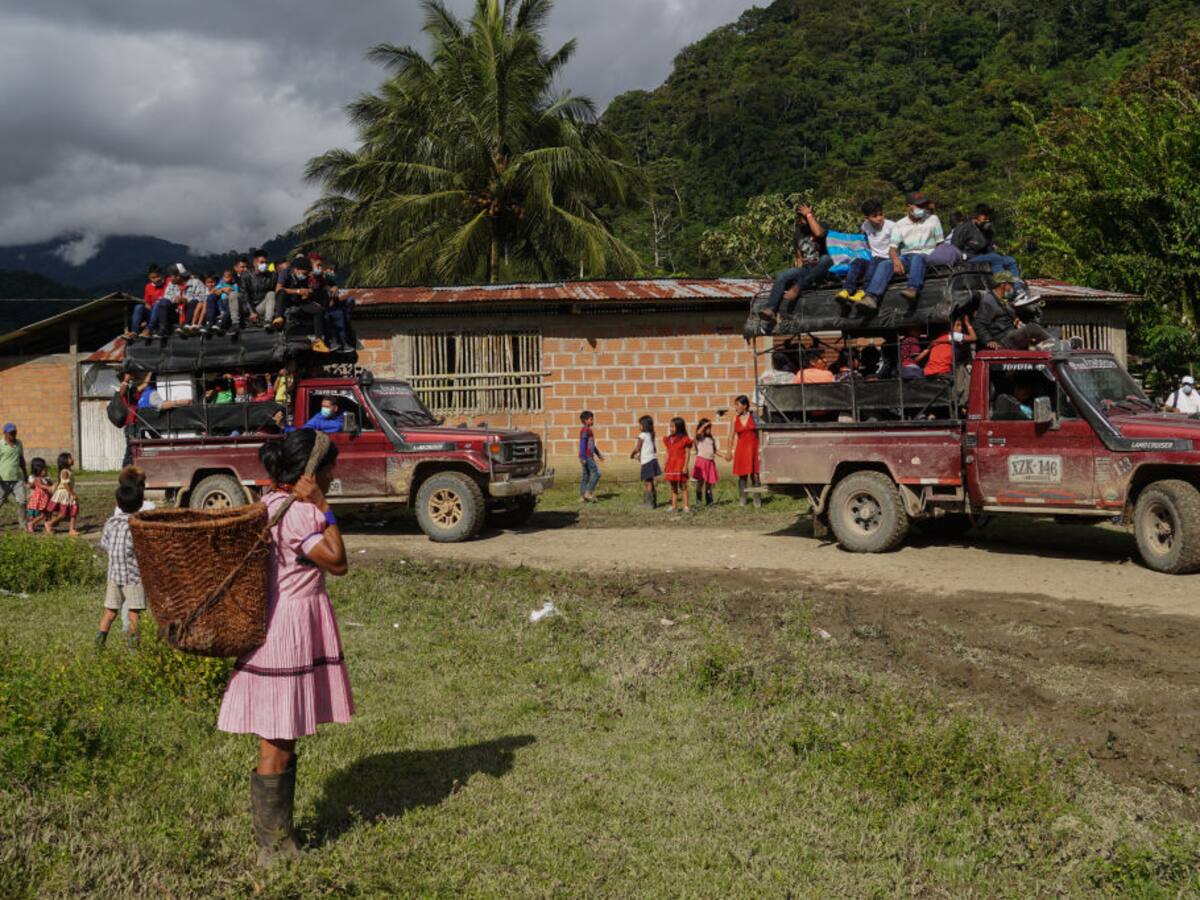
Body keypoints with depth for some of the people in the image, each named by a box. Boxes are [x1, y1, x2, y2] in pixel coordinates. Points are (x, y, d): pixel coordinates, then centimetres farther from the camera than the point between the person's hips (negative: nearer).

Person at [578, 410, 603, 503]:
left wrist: (598, 454, 31)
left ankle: (583, 497, 8)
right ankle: (588, 492, -11)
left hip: (589, 456, 10)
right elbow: (582, 444, -18)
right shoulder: (585, 430, -12)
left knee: (586, 476, 8)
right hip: (586, 457, -10)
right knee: (596, 473, -11)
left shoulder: (588, 430, 18)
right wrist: (583, 457, -22)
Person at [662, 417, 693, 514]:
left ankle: (686, 506, 2)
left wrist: (685, 466, -14)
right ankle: (674, 506, 13)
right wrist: (666, 467, 12)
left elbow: (687, 453, -8)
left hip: (680, 465, -6)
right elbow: (668, 454, 14)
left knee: (683, 486, -2)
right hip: (671, 466, 6)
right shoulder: (669, 440, 10)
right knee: (673, 487, 9)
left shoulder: (684, 439, -7)